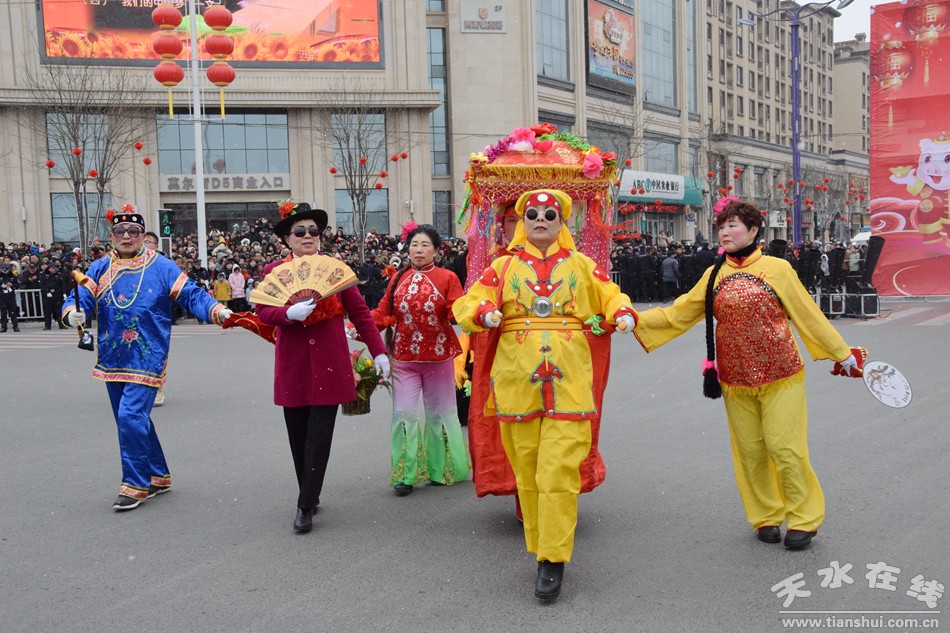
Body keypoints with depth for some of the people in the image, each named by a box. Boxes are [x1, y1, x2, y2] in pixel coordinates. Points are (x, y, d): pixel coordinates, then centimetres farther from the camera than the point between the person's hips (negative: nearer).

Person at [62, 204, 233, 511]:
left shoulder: (161, 267, -2)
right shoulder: (100, 268, 7)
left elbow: (192, 295, -5)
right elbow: (79, 298, -1)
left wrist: (218, 311, -21)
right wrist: (73, 314, -24)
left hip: (147, 358, -5)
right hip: (112, 359, 5)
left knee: (131, 416, -14)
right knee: (133, 419, 13)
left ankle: (135, 485, -1)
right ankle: (158, 476, 28)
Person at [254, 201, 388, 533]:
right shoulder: (274, 271, 5)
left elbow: (359, 312, 4)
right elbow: (262, 310, -4)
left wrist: (378, 352, 1)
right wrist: (290, 313, -25)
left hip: (329, 365, -1)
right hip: (292, 365, 1)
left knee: (319, 437, -3)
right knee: (298, 437, 9)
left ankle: (306, 506, 3)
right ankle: (310, 496, 25)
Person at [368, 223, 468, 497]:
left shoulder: (447, 278, -1)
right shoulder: (398, 279, 7)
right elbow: (382, 314, 5)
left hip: (439, 356, -1)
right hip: (404, 358, 2)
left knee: (440, 412, 10)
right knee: (404, 413, -3)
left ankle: (442, 469, 26)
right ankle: (406, 473, 9)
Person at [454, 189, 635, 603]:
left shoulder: (581, 264, 13)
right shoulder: (504, 266, 11)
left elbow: (612, 297, 16)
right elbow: (465, 305, 7)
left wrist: (623, 313, -6)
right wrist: (484, 312, -15)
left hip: (569, 381, -1)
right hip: (516, 381, 1)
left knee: (559, 471, -7)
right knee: (528, 470, 8)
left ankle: (553, 559, 2)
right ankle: (539, 546, 24)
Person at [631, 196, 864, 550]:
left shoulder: (777, 269, -4)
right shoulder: (715, 275, 5)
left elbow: (808, 315, 2)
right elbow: (677, 314, 6)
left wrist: (841, 352, 7)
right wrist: (635, 319, -4)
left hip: (780, 377, -3)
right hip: (735, 379, 3)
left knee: (784, 447, -3)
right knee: (749, 451, 7)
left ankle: (804, 519, 16)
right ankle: (766, 517, 25)